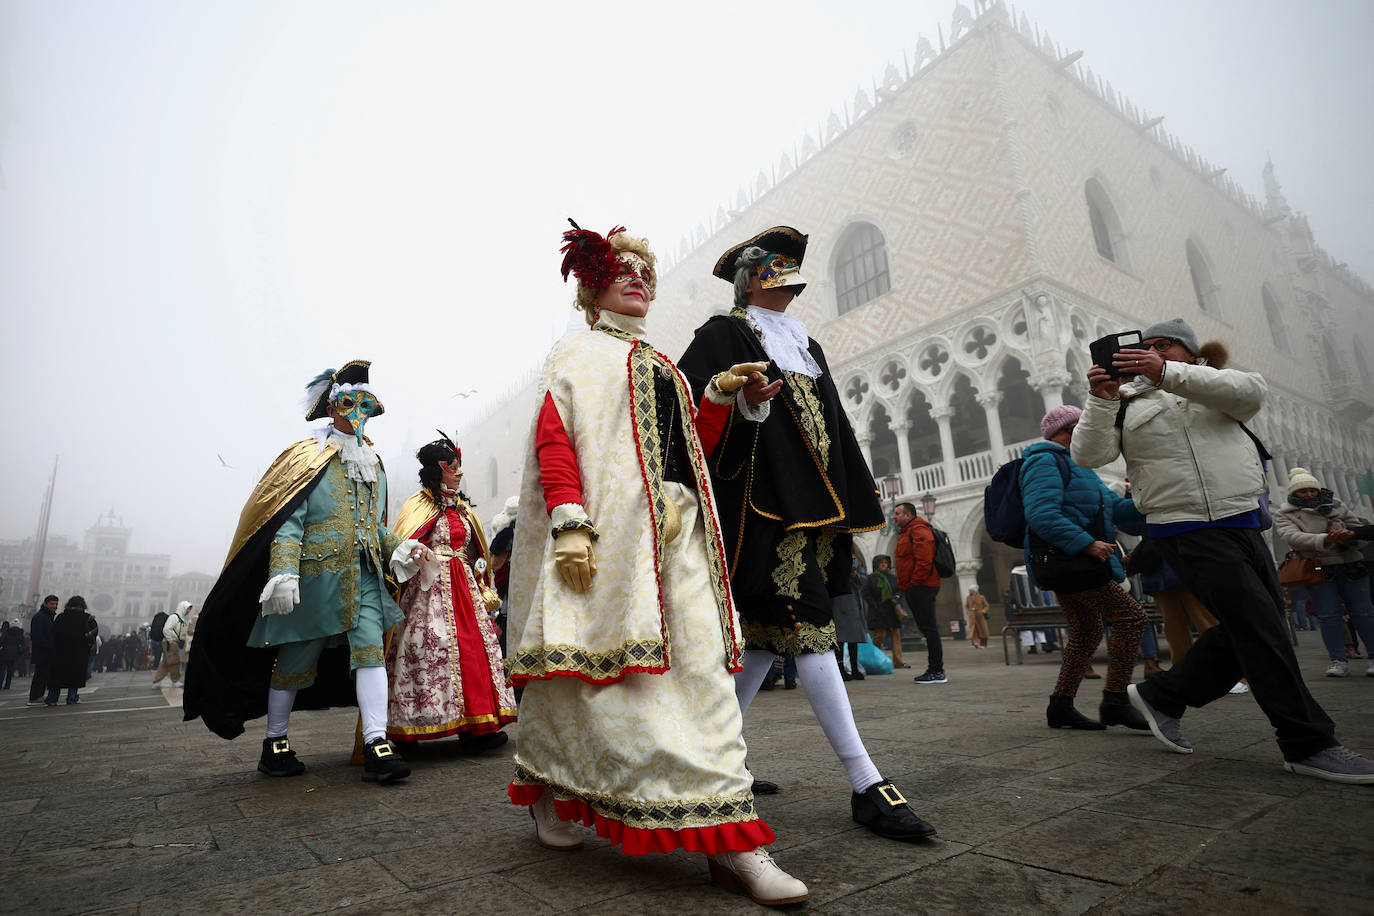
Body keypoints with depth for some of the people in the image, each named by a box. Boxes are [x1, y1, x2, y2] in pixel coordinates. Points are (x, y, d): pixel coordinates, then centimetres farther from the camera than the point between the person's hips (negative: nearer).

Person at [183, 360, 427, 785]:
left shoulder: (374, 464, 17)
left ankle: (377, 748, -11)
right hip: (316, 578, -4)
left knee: (371, 650, -9)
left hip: (364, 579, 5)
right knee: (295, 662, 8)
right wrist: (284, 573, -20)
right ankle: (275, 745, 27)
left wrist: (402, 547, 5)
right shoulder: (307, 458, -1)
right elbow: (287, 522, -9)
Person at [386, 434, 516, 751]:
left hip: (465, 587, 6)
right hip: (432, 589, -6)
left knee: (476, 644, -2)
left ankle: (473, 728, 0)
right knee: (437, 643, -12)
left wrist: (484, 589, 18)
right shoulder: (420, 505, 1)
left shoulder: (463, 508, 19)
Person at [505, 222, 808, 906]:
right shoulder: (579, 352, 10)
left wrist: (718, 398, 7)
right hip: (610, 531, -6)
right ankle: (551, 794, 18)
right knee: (611, 667, -5)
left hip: (678, 533, 6)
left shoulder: (664, 368, 28)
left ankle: (727, 839, 0)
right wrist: (569, 521, -20)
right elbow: (553, 438, -6)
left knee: (702, 664, -3)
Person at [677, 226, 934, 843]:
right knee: (809, 630, -11)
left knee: (767, 634, 10)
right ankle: (866, 786, -6)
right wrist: (744, 404, -28)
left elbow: (834, 428, 26)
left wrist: (851, 504, 22)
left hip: (814, 508, 8)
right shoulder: (725, 335, 3)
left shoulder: (805, 345, 25)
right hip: (764, 506, -8)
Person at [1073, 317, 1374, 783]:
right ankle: (1308, 744, 2)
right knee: (1259, 627, -9)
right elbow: (1090, 455, -8)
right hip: (1187, 532, -5)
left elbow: (1250, 391, -15)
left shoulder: (1216, 382, 10)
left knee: (1249, 630, 8)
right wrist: (1101, 399, -22)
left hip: (1243, 522, 5)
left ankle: (1162, 696, 21)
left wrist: (1167, 373, -28)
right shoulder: (1128, 401, 4)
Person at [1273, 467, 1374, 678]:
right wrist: (1325, 540, -31)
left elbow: (1357, 525, 16)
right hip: (1317, 569, -2)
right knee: (1328, 615, -1)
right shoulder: (1283, 515, 0)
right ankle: (1338, 661, 5)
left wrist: (1349, 536, -9)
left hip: (1350, 565, 3)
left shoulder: (1335, 504, 12)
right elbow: (1293, 537, -16)